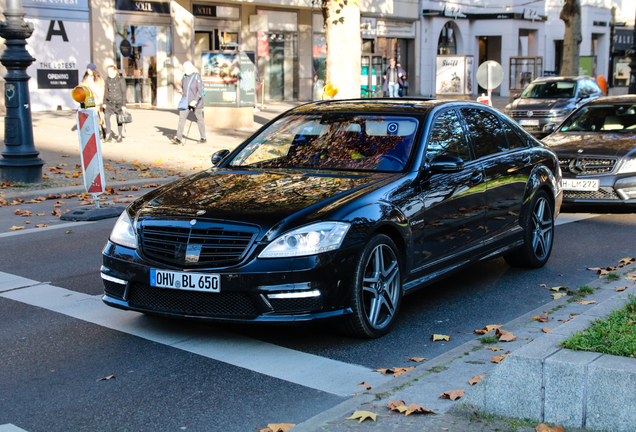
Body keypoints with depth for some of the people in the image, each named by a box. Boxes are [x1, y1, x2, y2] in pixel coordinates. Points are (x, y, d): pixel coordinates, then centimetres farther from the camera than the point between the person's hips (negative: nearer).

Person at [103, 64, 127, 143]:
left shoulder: (120, 80, -7)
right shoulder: (108, 80, 7)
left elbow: (124, 92, -7)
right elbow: (106, 91, 12)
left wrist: (124, 105, -11)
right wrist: (104, 103, 6)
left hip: (118, 102, -4)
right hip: (110, 102, 4)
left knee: (118, 119, -1)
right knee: (106, 116, -15)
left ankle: (119, 137, 12)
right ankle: (108, 135, -7)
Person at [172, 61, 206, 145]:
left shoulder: (197, 76, -9)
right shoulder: (185, 77, 9)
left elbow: (200, 90, -15)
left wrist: (195, 100, -25)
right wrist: (181, 91, 0)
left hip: (196, 102, -5)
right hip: (186, 102, 5)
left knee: (199, 119, 7)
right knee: (182, 118, -8)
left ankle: (203, 138, 22)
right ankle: (178, 139, -13)